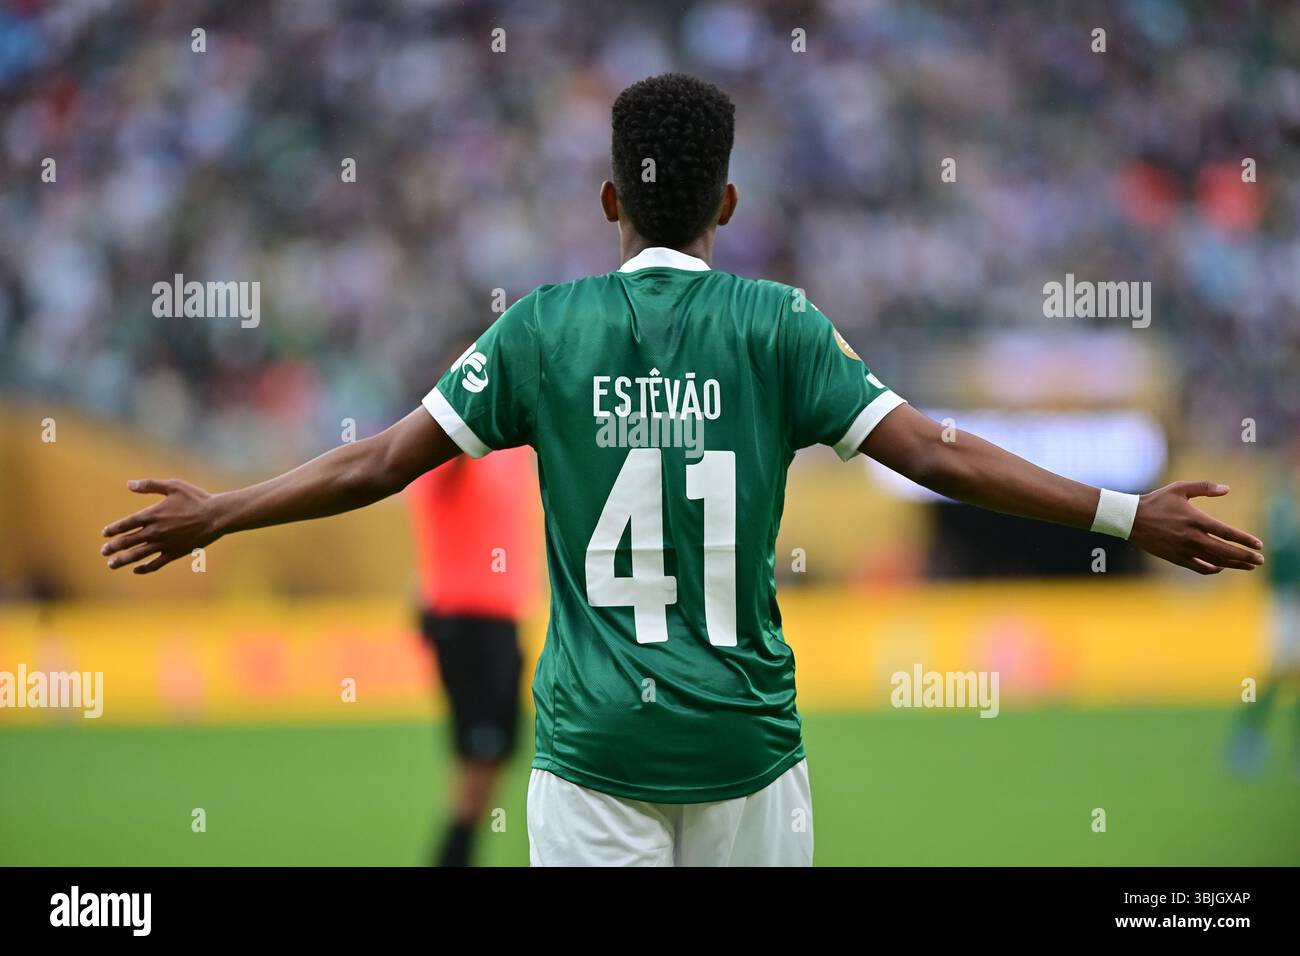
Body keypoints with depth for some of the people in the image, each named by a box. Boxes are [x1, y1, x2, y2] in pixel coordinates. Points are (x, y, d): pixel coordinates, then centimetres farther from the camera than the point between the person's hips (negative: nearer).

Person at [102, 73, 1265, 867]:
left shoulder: (545, 325, 2)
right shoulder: (777, 325, -1)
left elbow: (379, 464, 3)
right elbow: (938, 454, -6)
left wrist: (216, 515, 16)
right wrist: (1130, 515, -3)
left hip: (594, 737, 0)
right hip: (743, 737, 0)